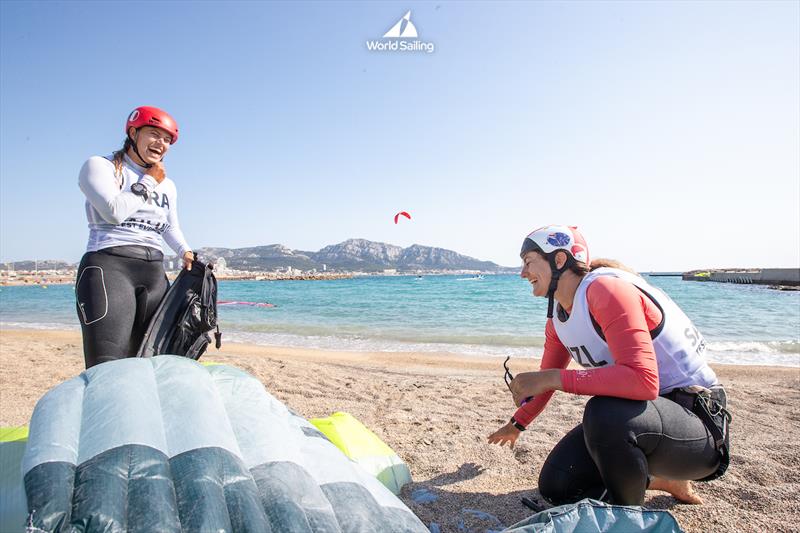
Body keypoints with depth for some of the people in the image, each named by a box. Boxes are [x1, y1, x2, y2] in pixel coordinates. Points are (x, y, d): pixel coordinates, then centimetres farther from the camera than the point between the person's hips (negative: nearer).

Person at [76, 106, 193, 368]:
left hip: (155, 272, 6)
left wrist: (185, 252, 12)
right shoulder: (99, 165, 4)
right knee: (106, 367, -17)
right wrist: (147, 182, -1)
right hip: (108, 267, -6)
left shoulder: (167, 184, 21)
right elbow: (115, 211, -13)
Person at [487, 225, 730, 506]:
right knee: (555, 485, 2)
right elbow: (548, 378, 20)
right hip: (640, 414, 9)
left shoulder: (605, 290, -24)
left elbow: (643, 380, -36)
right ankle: (660, 479, 20)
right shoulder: (558, 320, 3)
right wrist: (516, 424, 31)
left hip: (697, 419, -8)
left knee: (604, 414, -39)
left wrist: (553, 378, -34)